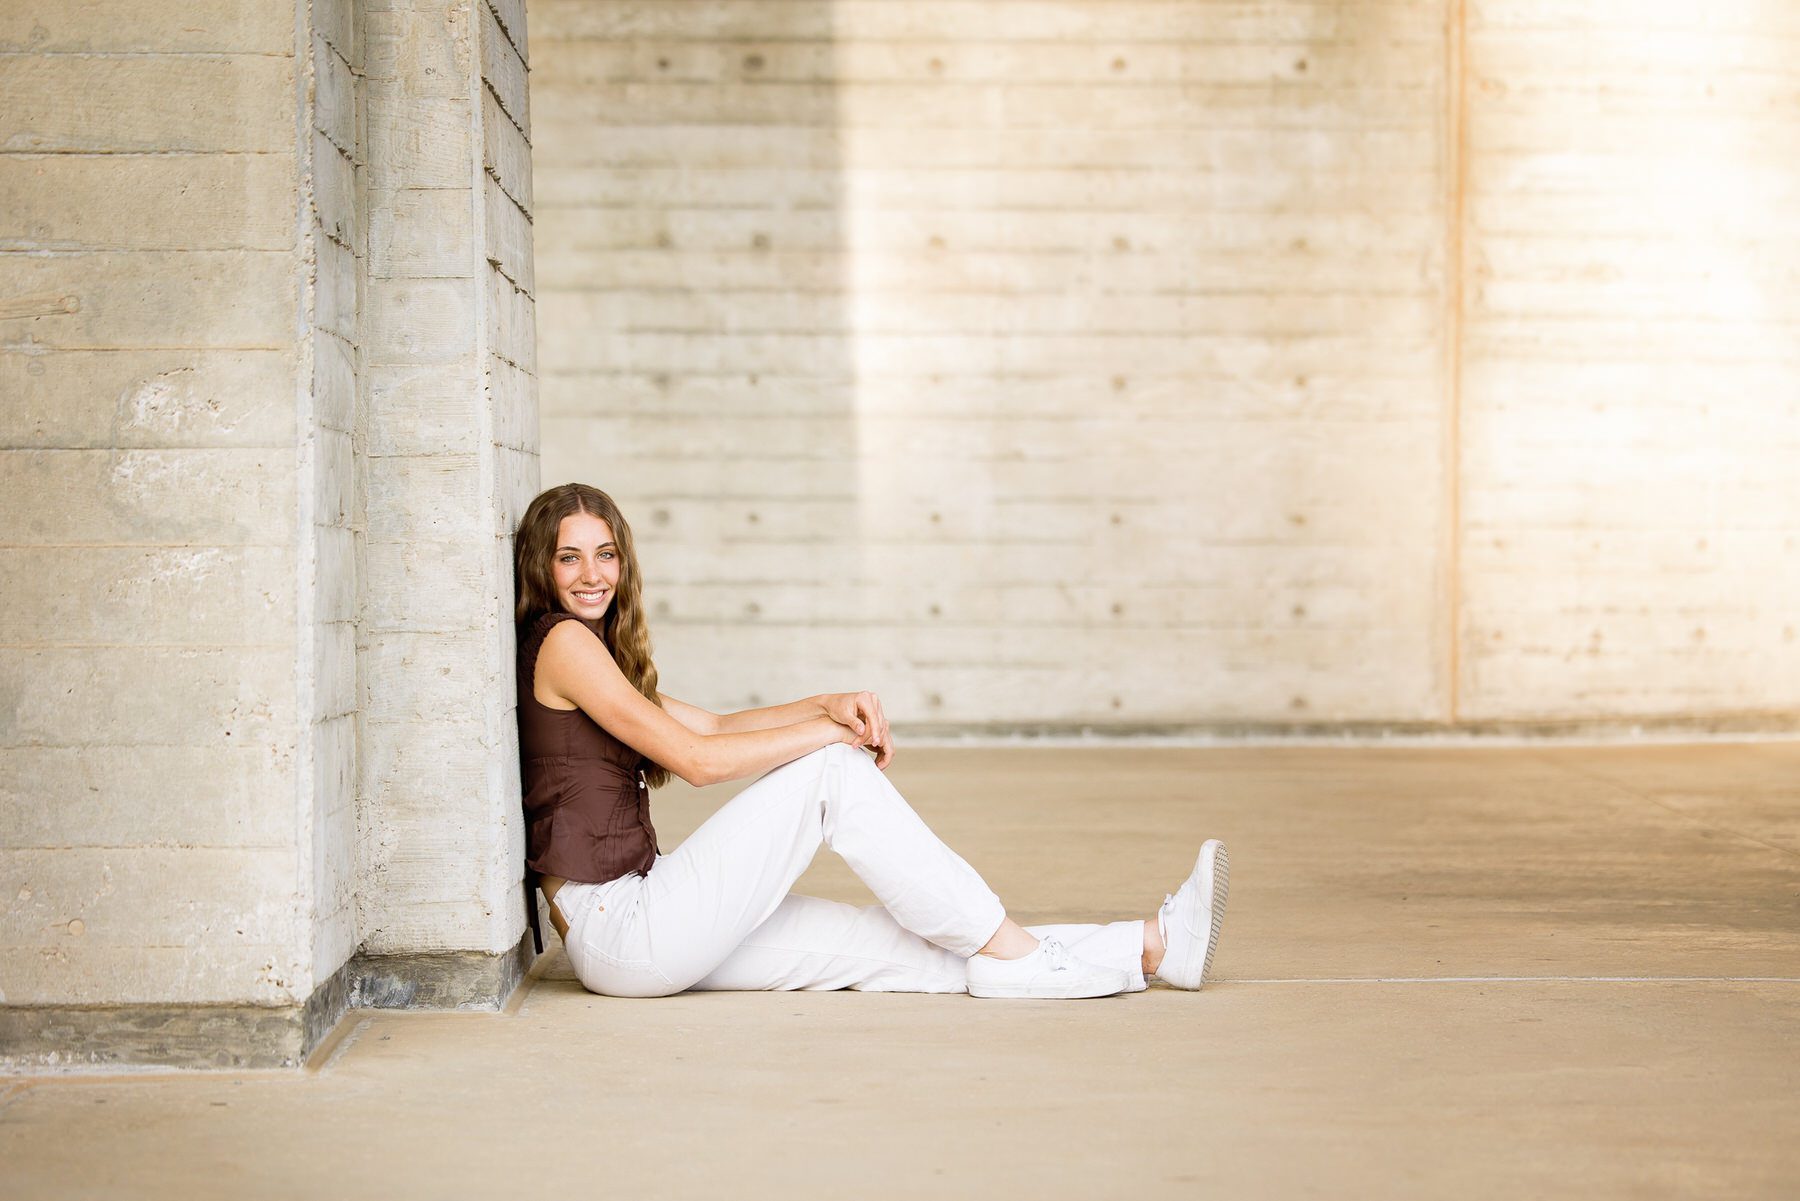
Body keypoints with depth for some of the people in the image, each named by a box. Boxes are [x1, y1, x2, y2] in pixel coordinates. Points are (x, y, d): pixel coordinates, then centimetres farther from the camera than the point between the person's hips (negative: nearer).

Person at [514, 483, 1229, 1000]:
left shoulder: (597, 651, 22)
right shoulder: (561, 642, -9)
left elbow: (714, 724, 19)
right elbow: (695, 758, -14)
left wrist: (829, 705, 2)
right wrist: (832, 730, -6)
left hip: (633, 932, 8)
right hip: (620, 928, -8)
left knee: (871, 943, 0)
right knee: (832, 770, -13)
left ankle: (1150, 948, -3)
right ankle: (1006, 952, -9)